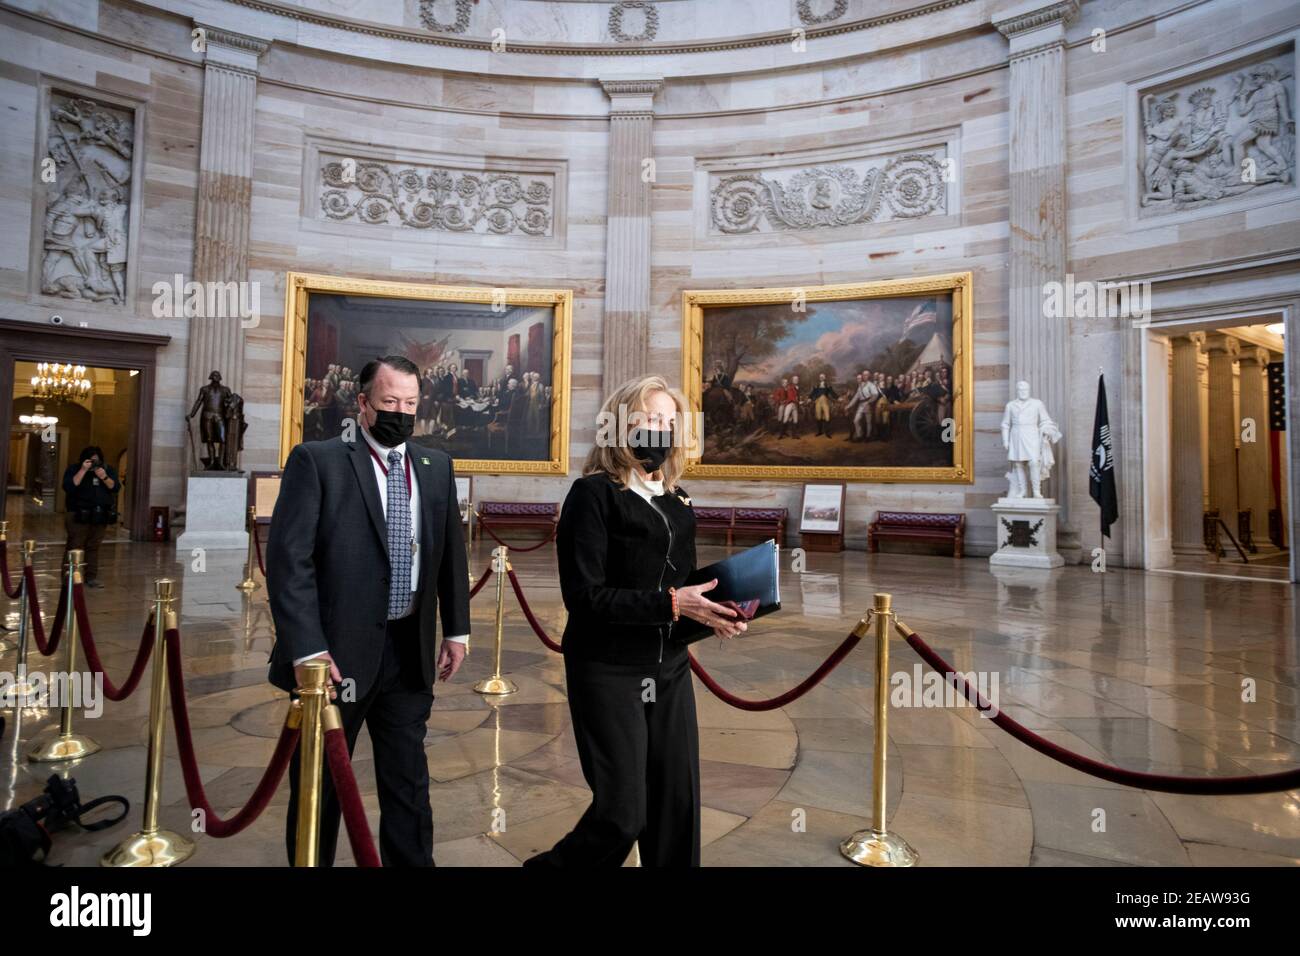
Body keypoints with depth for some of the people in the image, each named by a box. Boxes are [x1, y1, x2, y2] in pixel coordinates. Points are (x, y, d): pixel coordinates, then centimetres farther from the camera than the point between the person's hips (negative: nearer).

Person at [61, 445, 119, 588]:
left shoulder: (107, 470, 9)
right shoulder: (74, 469, 0)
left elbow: (116, 487, -1)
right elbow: (69, 487, -16)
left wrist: (104, 477, -17)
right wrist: (83, 471, -19)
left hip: (100, 516, 3)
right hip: (79, 515, -3)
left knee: (94, 547, 6)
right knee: (75, 546, -5)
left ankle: (91, 576, 11)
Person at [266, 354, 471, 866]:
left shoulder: (436, 466, 7)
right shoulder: (317, 460, -8)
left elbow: (452, 551, 13)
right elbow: (288, 559, -12)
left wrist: (456, 628, 10)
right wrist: (306, 649, -18)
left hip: (410, 651, 4)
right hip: (337, 651, -4)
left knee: (408, 783, 15)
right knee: (319, 784, 15)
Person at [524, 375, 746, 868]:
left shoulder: (677, 501, 9)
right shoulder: (593, 494, -12)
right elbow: (584, 596, -19)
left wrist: (714, 609, -5)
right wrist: (671, 604, -23)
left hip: (670, 669, 7)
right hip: (608, 674, -6)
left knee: (678, 804, 10)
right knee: (622, 814, 1)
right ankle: (548, 866, 29)